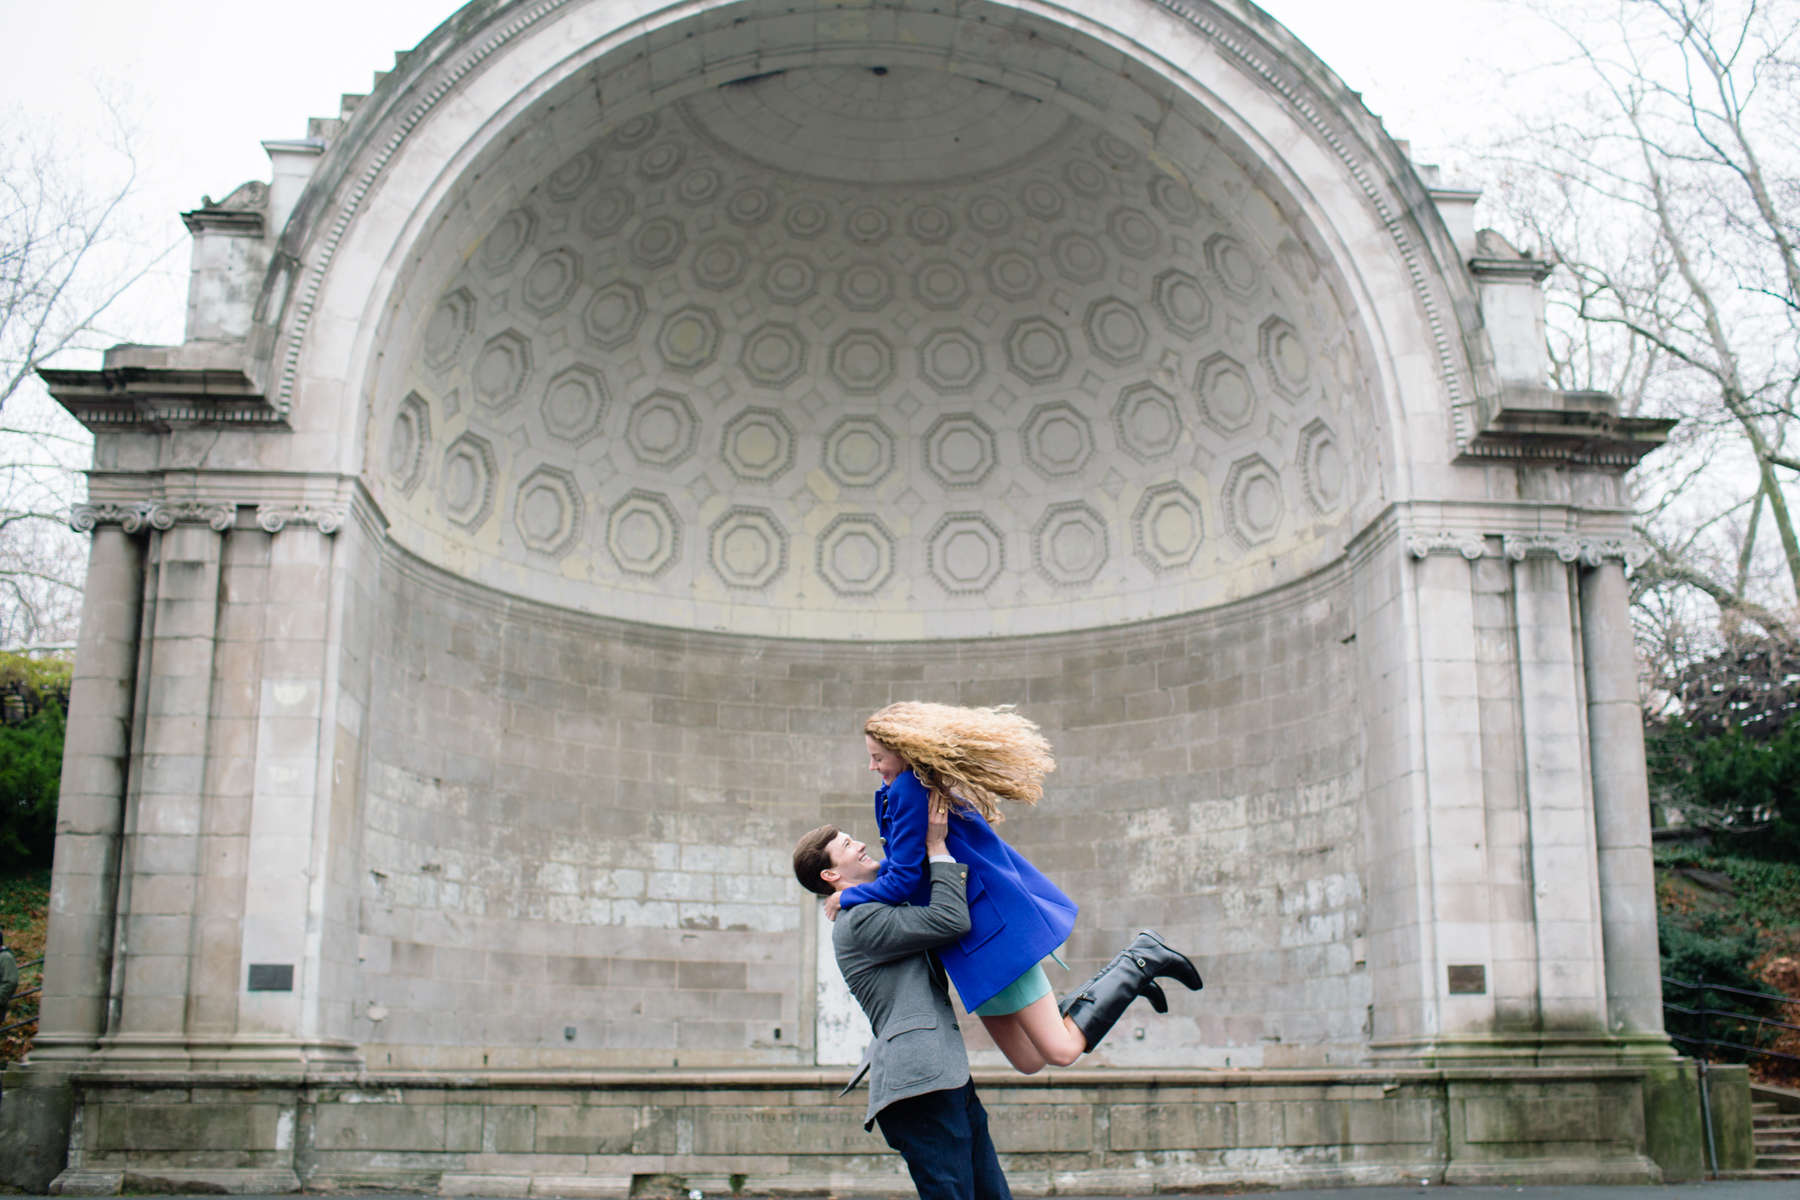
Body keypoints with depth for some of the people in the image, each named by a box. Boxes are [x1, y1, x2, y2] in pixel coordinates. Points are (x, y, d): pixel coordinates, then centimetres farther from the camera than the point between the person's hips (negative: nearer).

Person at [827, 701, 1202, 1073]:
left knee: (1059, 1050, -5)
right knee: (1028, 1061, 13)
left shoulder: (909, 790, -18)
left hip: (989, 929, -10)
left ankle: (1141, 961, 4)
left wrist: (847, 898, -3)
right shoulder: (934, 787, 11)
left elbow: (904, 880, -17)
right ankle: (1125, 974, 19)